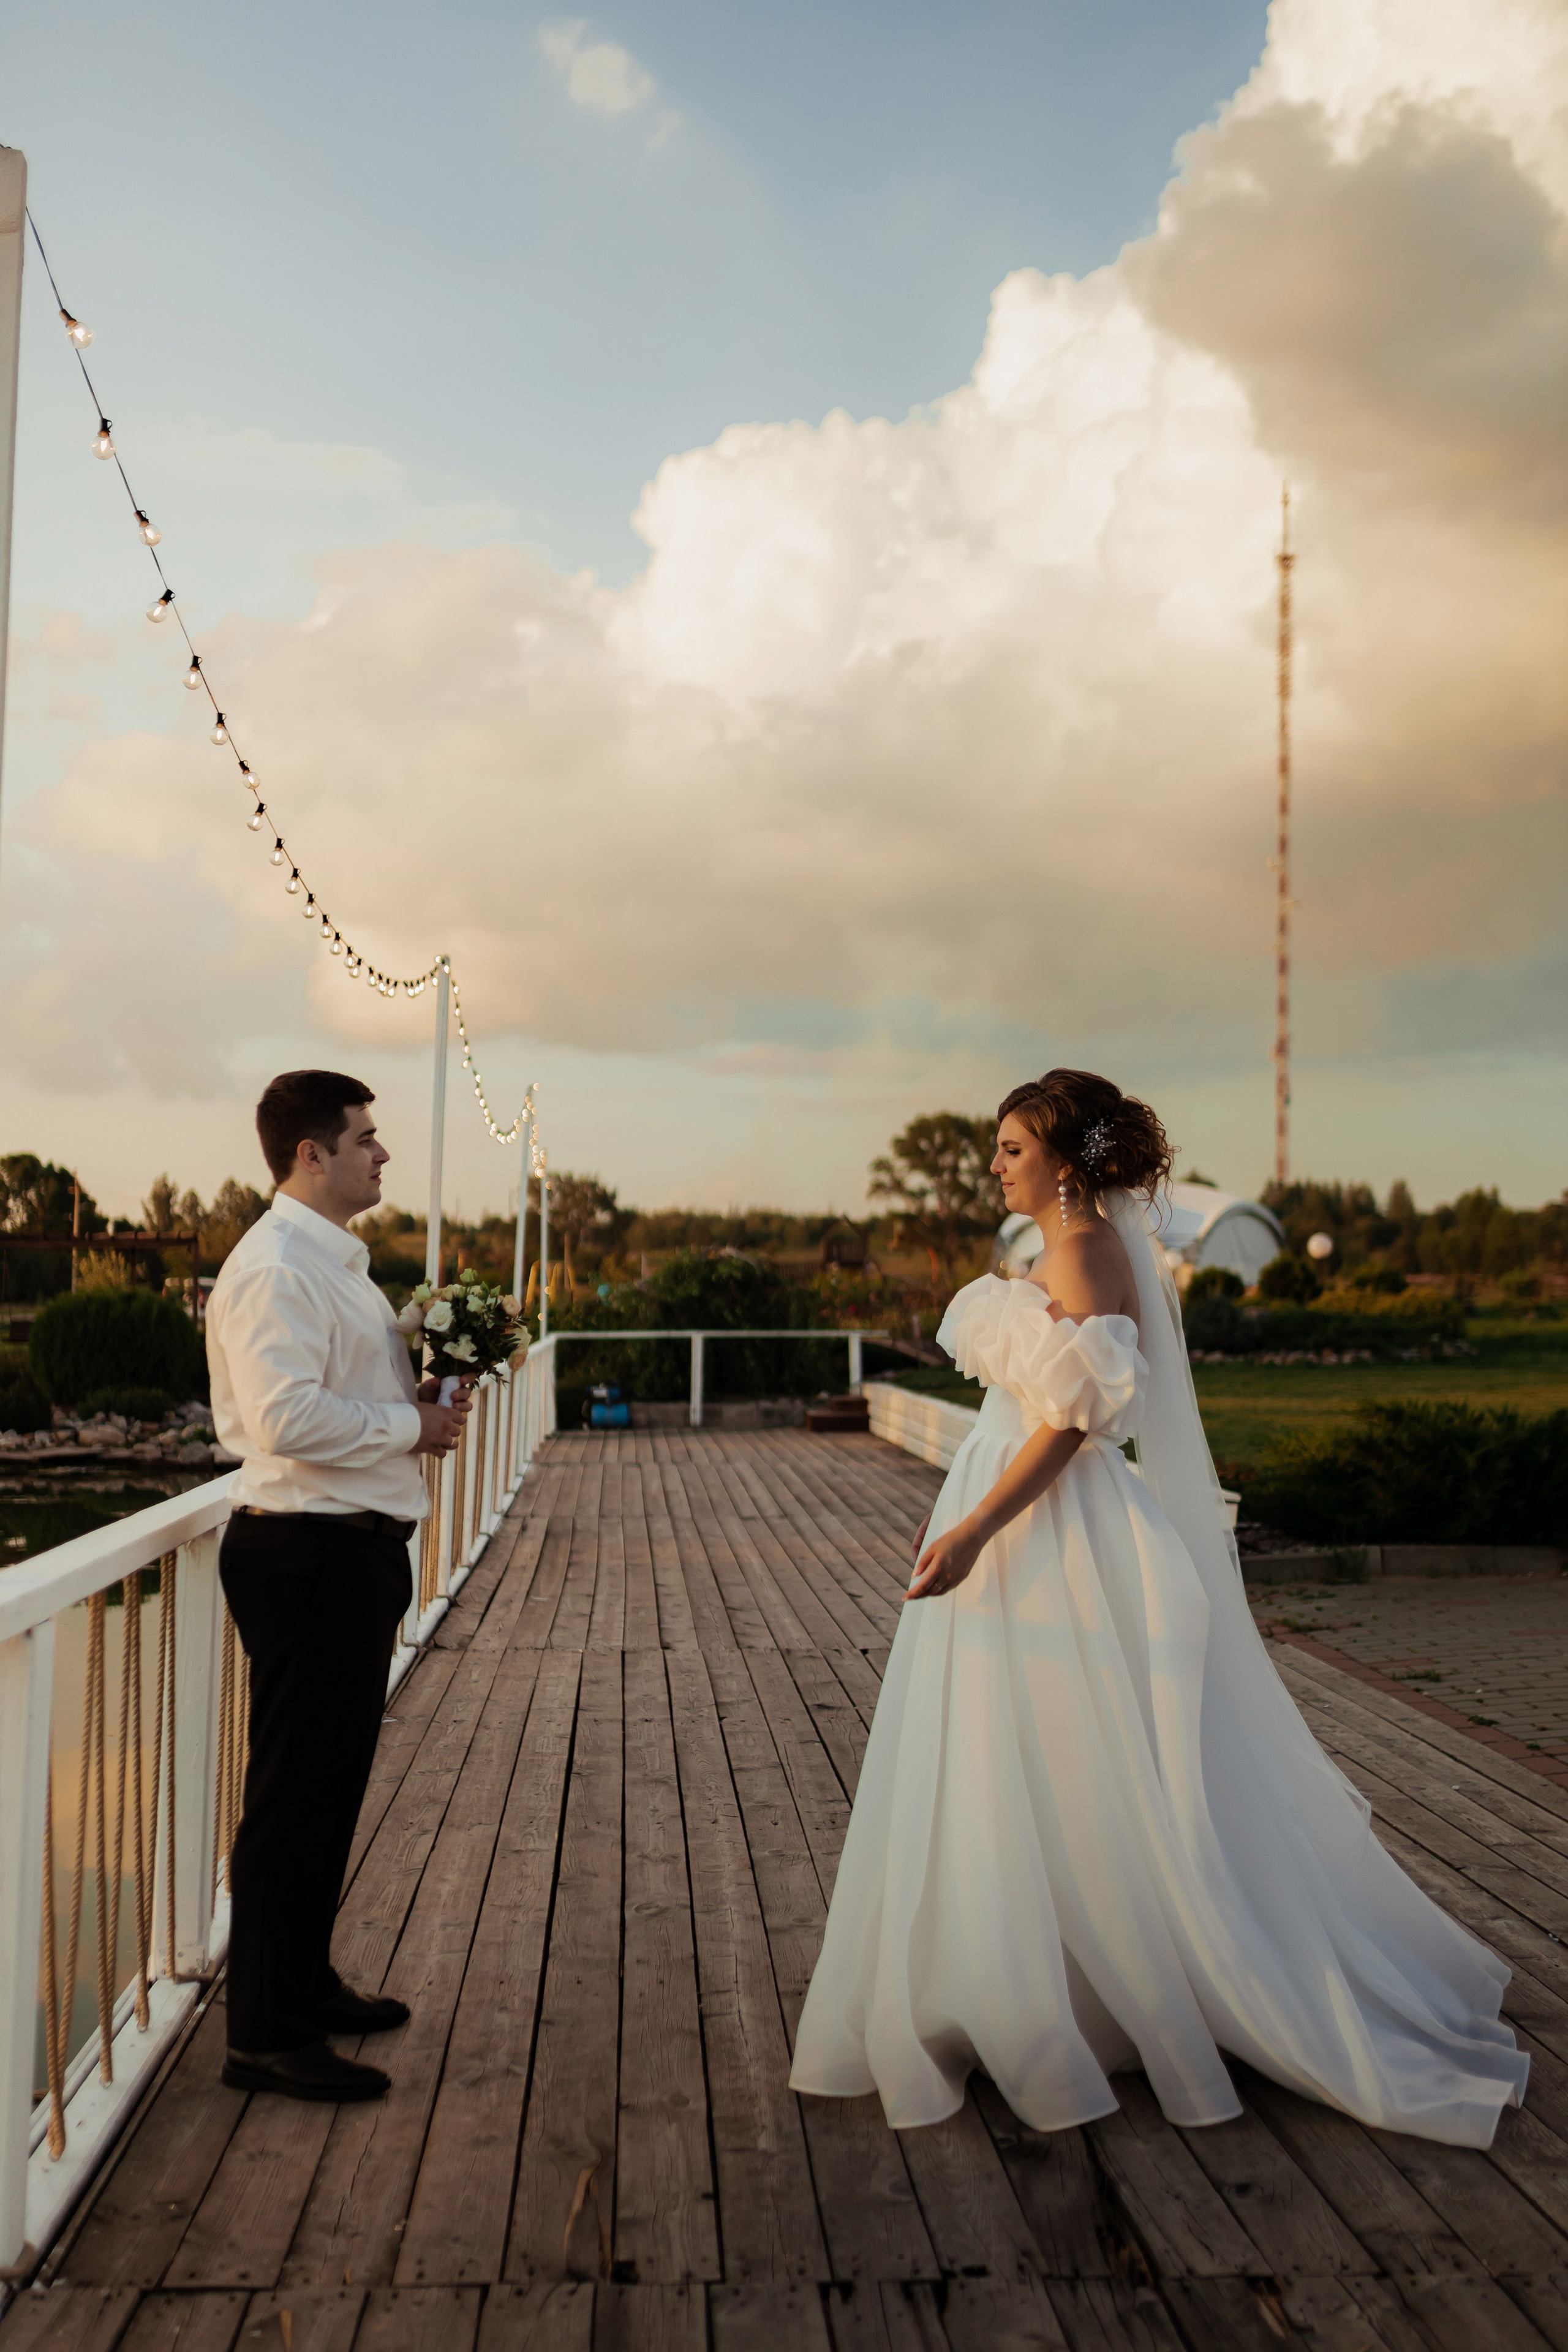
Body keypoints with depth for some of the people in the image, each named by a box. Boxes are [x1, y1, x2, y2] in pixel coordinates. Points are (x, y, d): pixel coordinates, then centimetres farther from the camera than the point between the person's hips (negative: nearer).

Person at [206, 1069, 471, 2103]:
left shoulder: (338, 1260, 16)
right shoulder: (276, 1267, -18)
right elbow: (291, 1418, -28)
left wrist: (421, 1400, 7)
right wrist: (412, 1425, -17)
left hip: (359, 1552, 11)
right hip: (307, 1559, -11)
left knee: (334, 1786, 20)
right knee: (295, 1796, 0)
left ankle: (306, 1984, 35)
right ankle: (266, 2034, 13)